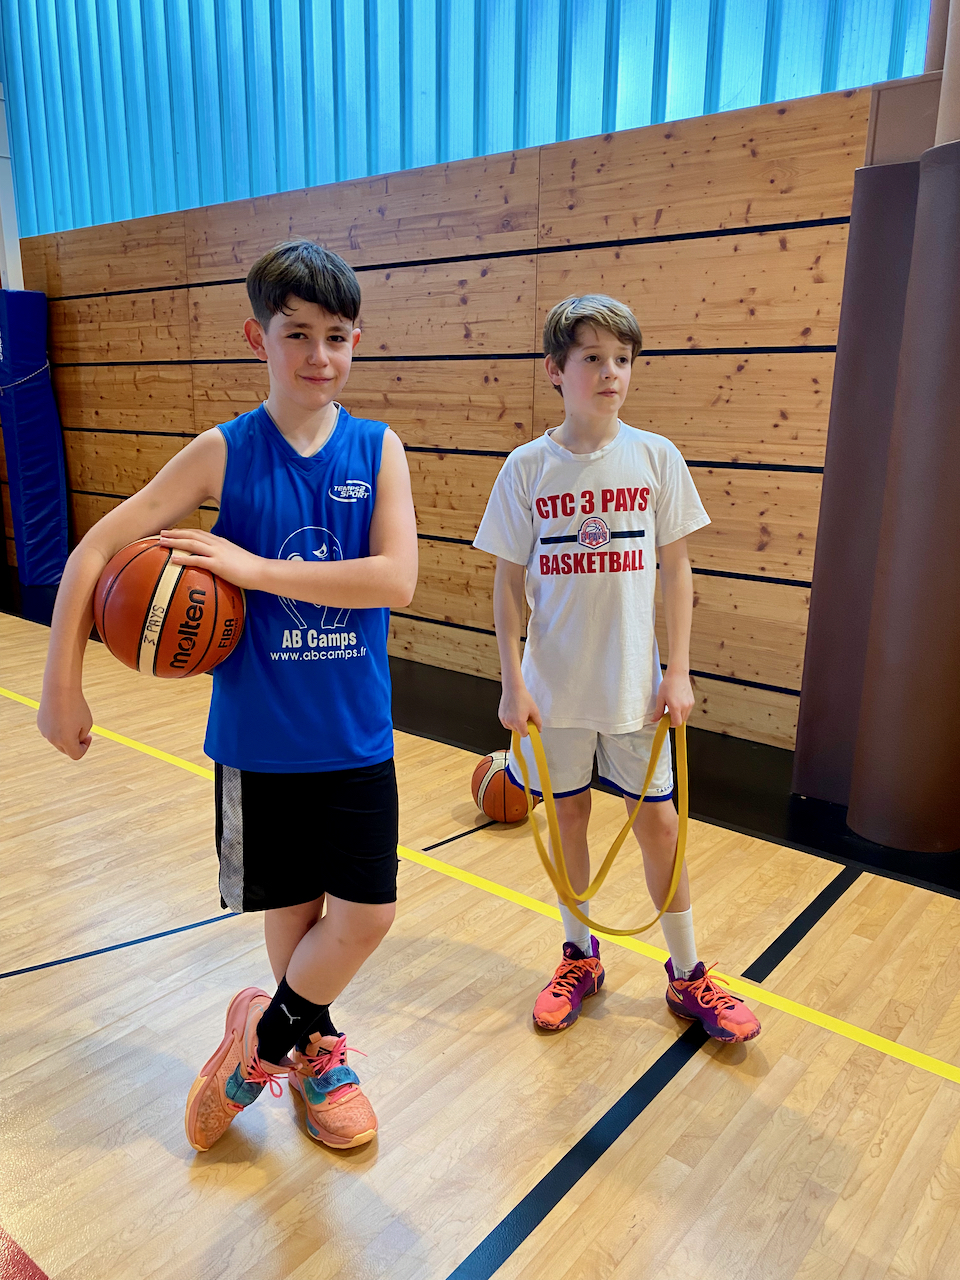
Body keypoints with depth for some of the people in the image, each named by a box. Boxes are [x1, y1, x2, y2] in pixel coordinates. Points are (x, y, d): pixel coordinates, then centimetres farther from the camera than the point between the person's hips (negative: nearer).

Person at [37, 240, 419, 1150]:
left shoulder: (377, 448, -3)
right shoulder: (223, 452, -6)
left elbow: (396, 579, -18)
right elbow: (94, 552, -3)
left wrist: (253, 567, -21)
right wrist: (62, 689, -4)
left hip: (355, 738, 1)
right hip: (257, 738, -1)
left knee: (365, 916, 1)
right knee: (291, 912, 12)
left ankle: (263, 1038, 30)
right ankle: (313, 1050, 41)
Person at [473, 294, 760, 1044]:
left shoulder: (656, 458, -3)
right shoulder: (527, 468, -4)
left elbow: (676, 570, 1)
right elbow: (509, 581, -1)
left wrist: (679, 671, -4)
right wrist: (513, 683, -5)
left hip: (636, 685, 0)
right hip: (555, 686, 0)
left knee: (659, 821, 8)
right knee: (569, 816, 13)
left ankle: (688, 976, 28)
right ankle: (581, 958, 35)